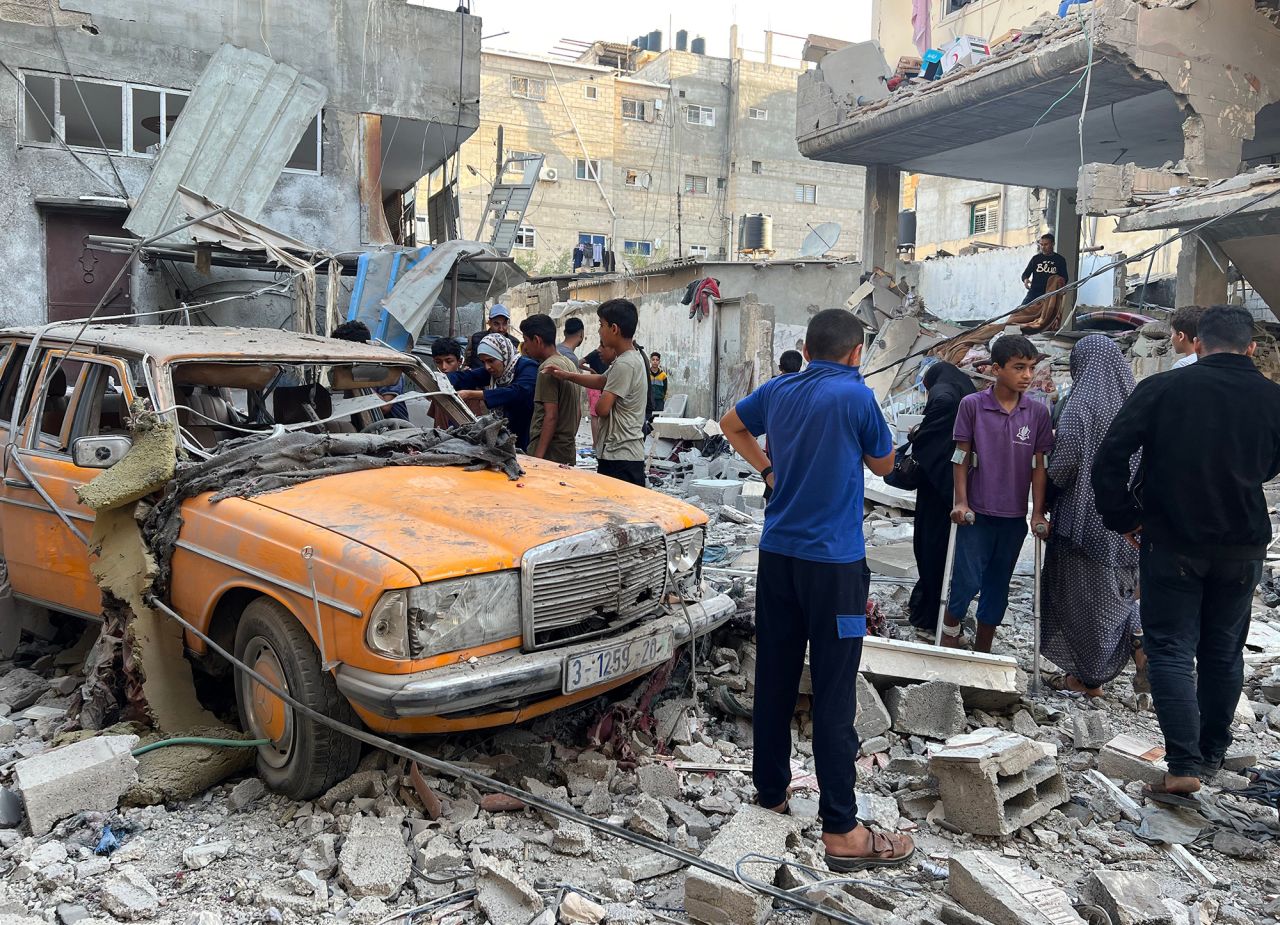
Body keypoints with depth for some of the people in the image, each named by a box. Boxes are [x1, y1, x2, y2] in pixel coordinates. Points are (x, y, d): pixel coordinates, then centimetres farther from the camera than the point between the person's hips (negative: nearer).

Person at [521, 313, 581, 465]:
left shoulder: (548, 368, -12)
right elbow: (578, 412, 19)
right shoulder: (570, 364, 16)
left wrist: (538, 457, -20)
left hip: (550, 452, -9)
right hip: (568, 451, 9)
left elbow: (551, 416, -19)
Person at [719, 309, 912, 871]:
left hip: (777, 555, 6)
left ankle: (770, 791, 28)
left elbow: (731, 425, 25)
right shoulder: (856, 396, -11)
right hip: (834, 561, -6)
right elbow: (882, 464, 5)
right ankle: (842, 830, 4)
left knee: (774, 679, 14)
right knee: (834, 694, -2)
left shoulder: (780, 391, 6)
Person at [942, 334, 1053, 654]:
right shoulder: (972, 405, -6)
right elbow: (961, 457, -2)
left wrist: (1038, 513, -1)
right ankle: (950, 630, 21)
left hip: (1014, 516, 3)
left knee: (998, 585, 12)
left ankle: (982, 650, 25)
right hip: (977, 511, -3)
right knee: (967, 580, -6)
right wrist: (961, 502, -7)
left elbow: (1039, 465, 4)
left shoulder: (1038, 412, 1)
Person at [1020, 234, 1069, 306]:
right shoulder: (1036, 258, 14)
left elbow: (1065, 278, 13)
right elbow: (1025, 273, 15)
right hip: (1034, 293, 1)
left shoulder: (1060, 260, 10)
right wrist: (1026, 280, -10)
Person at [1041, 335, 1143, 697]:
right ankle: (1139, 636, 1)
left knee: (1084, 591, 7)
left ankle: (1090, 677, 16)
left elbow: (1062, 464, -17)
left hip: (1086, 515, -5)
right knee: (1117, 585, 24)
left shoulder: (1081, 404, -14)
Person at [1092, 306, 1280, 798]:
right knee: (1223, 653, 17)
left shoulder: (1161, 389, -11)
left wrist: (1125, 520, -6)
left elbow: (1109, 459, -15)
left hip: (1172, 543, -3)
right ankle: (1212, 755, 30)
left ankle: (1184, 764, -5)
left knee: (1171, 651, 3)